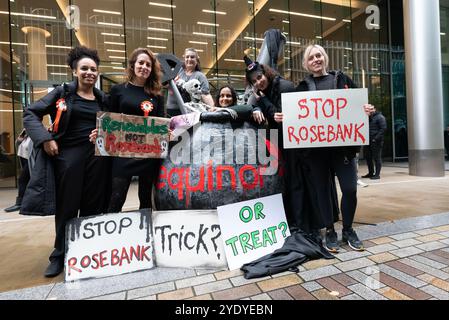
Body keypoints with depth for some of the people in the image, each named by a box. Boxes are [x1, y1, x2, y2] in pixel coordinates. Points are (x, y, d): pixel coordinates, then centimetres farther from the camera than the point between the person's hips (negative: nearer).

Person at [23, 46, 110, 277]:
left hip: (98, 156, 3)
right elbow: (30, 114, 3)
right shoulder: (62, 93, 4)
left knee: (93, 205, 7)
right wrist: (45, 139, -11)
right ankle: (60, 255, 22)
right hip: (68, 154, -2)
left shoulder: (103, 99, 12)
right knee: (67, 205, 4)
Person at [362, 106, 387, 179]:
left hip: (376, 141, -7)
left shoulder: (380, 117, -4)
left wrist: (376, 138, -19)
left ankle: (377, 174, 3)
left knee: (377, 158, -3)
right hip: (368, 141, 7)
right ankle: (371, 173, 23)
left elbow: (383, 128, -12)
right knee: (368, 157, 11)